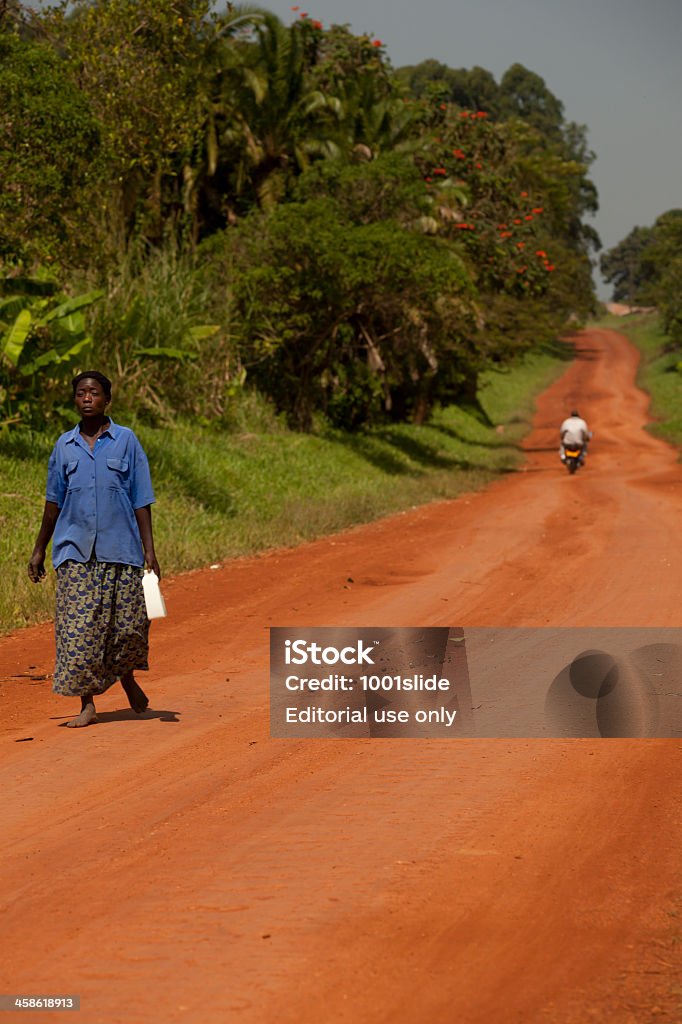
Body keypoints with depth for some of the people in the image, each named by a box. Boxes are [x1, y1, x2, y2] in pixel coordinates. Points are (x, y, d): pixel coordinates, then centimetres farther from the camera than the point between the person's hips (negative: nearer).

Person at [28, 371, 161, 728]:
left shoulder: (126, 441, 4)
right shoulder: (64, 445, 9)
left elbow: (141, 500, 3)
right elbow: (54, 501, 15)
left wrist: (148, 548, -4)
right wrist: (39, 549, 15)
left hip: (120, 550, -1)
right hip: (74, 551, 1)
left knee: (129, 625, 1)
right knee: (77, 628, -6)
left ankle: (127, 677, 32)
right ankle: (87, 704, -1)